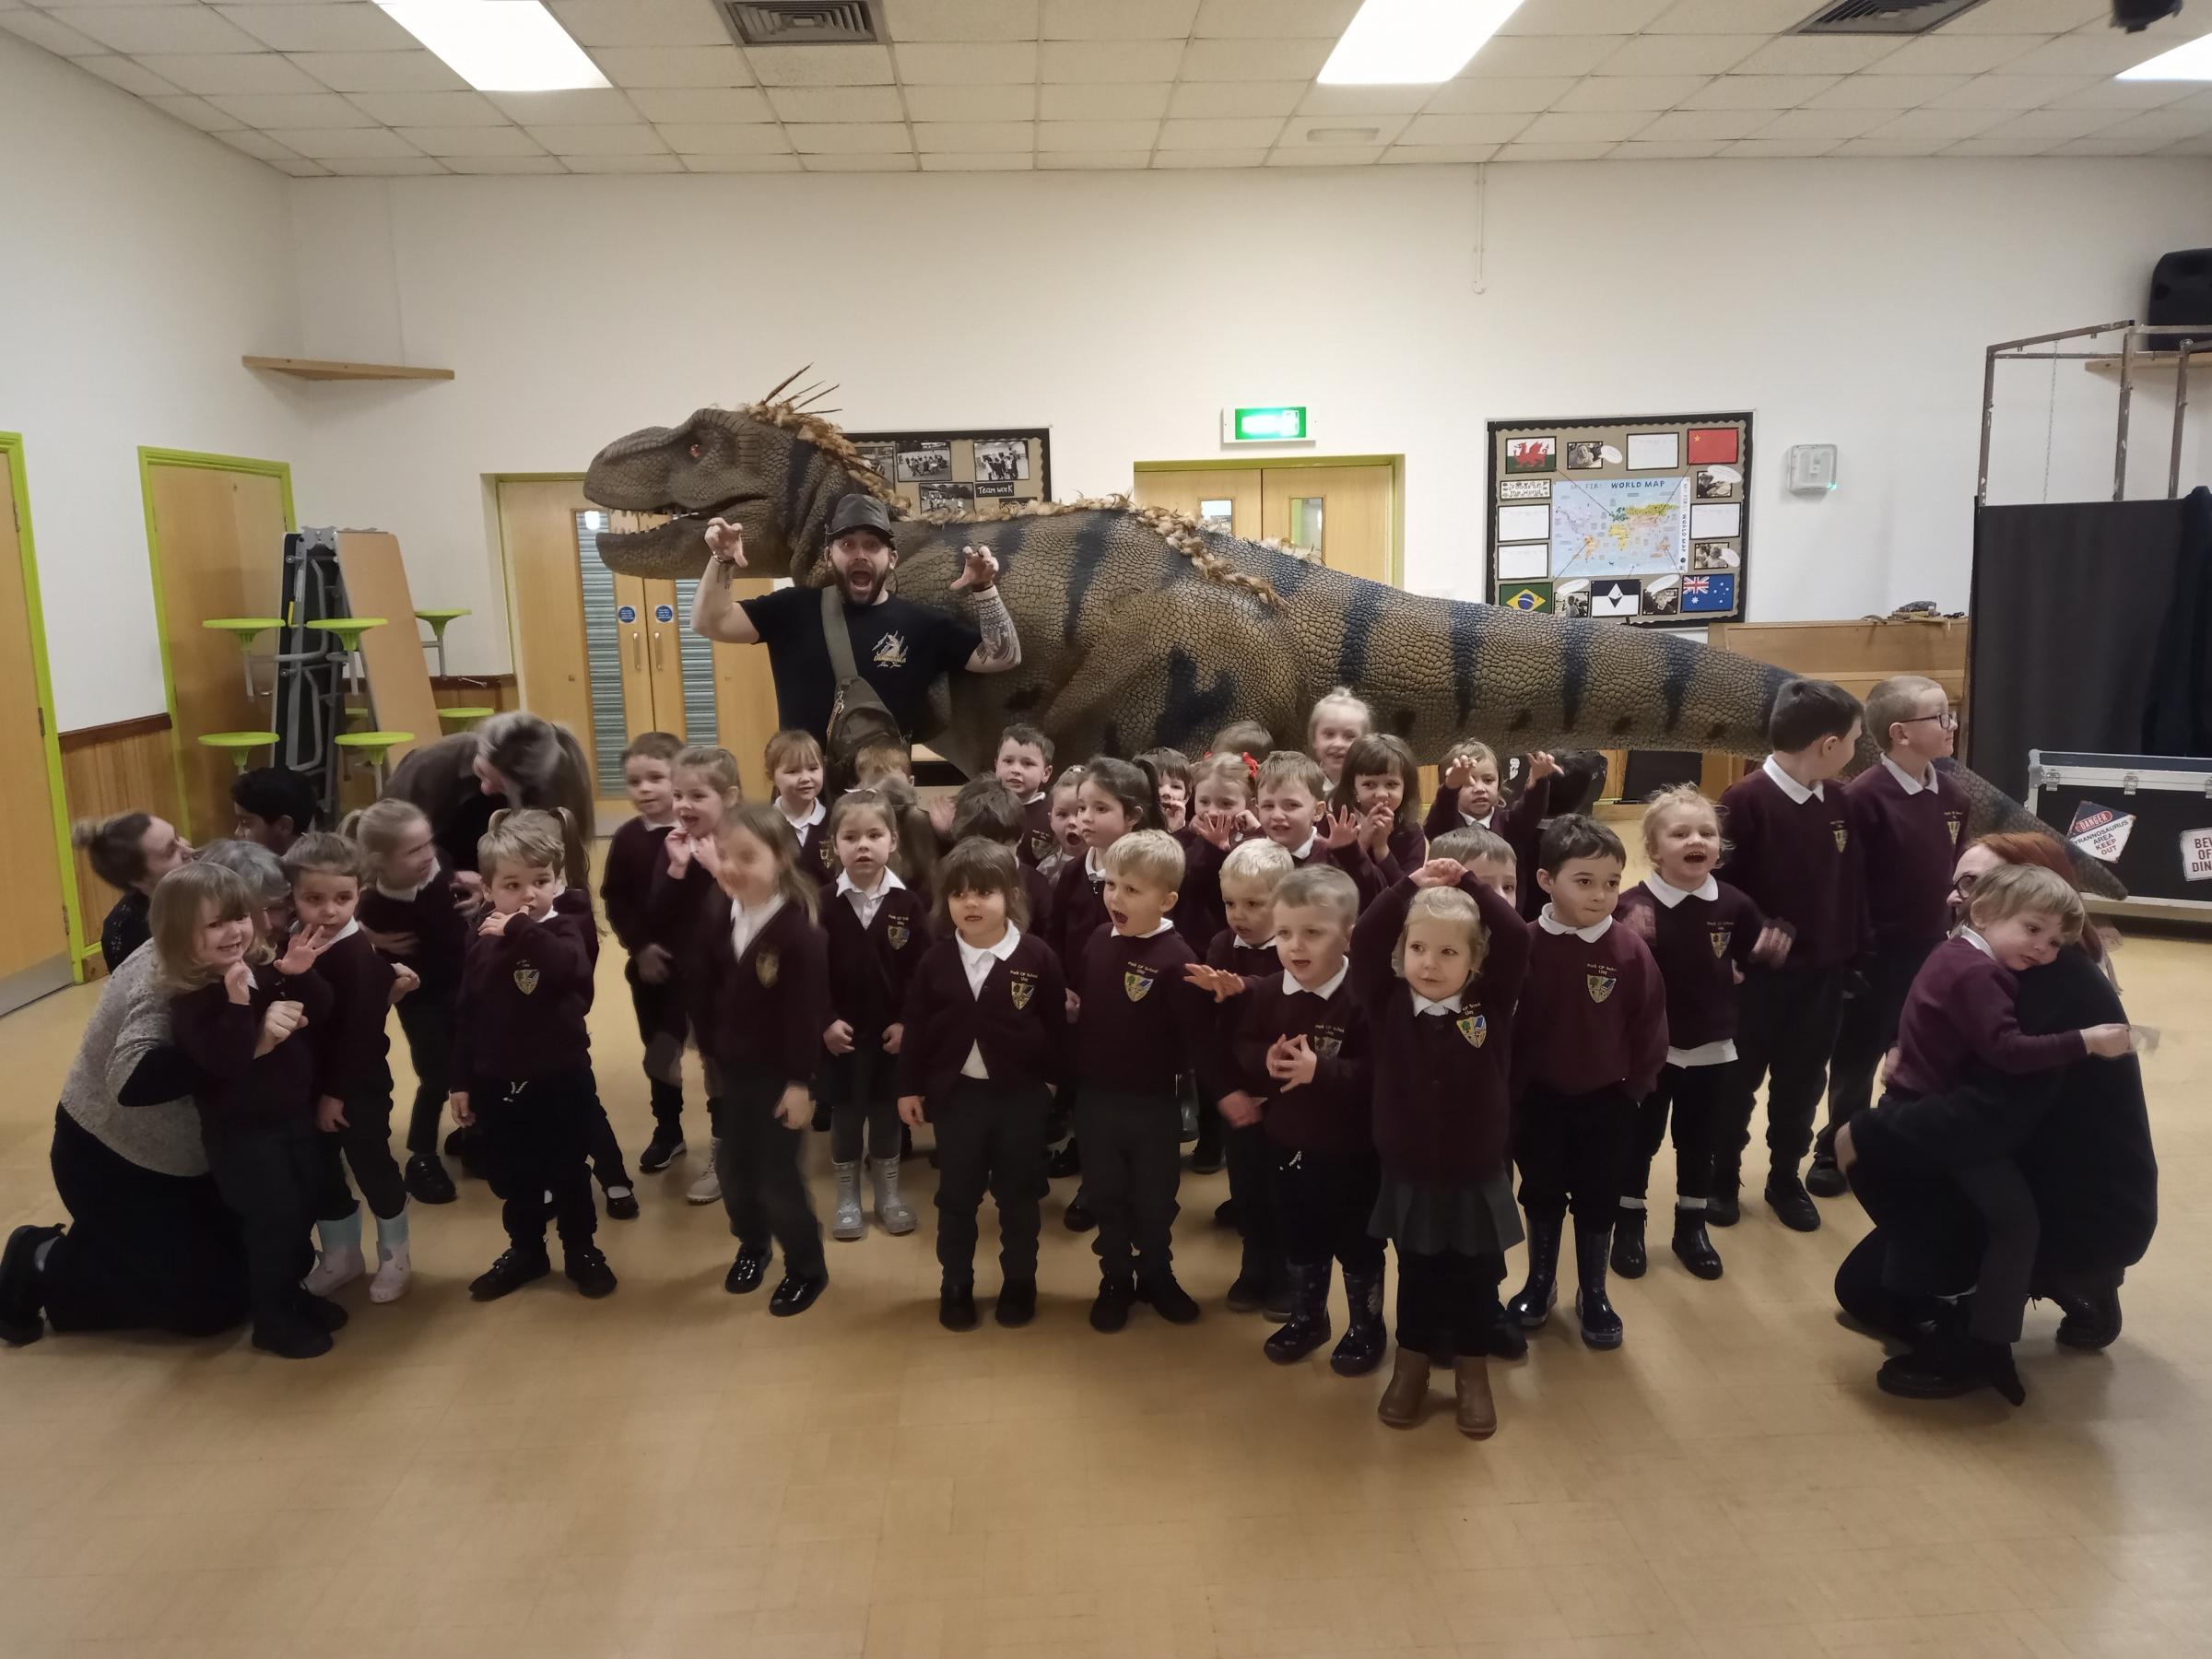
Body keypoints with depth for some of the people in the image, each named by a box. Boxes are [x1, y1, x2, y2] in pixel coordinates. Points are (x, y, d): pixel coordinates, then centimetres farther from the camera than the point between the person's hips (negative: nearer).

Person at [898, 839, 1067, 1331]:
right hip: (955, 1092, 2)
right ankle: (955, 1285, 28)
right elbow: (916, 1028, 2)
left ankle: (1019, 1282, 29)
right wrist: (910, 1087, 3)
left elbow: (1055, 1027, -3)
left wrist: (1049, 1078, 1)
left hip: (1021, 1094, -1)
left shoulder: (1037, 956, -10)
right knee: (956, 1195, 13)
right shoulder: (936, 960, -4)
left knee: (1018, 1194, 12)